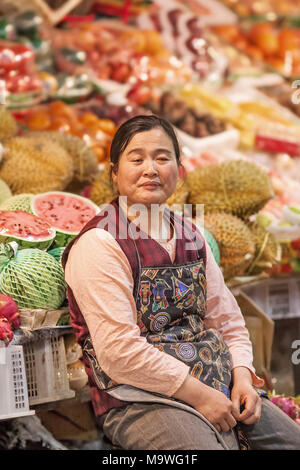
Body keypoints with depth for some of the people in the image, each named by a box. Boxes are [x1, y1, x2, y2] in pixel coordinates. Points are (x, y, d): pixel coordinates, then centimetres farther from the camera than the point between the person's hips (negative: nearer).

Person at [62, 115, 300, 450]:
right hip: (139, 398, -7)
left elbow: (227, 319, 16)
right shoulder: (98, 245, -10)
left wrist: (242, 378, -2)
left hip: (215, 387, 7)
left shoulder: (190, 236, 13)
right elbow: (119, 352, -18)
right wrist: (198, 395, -17)